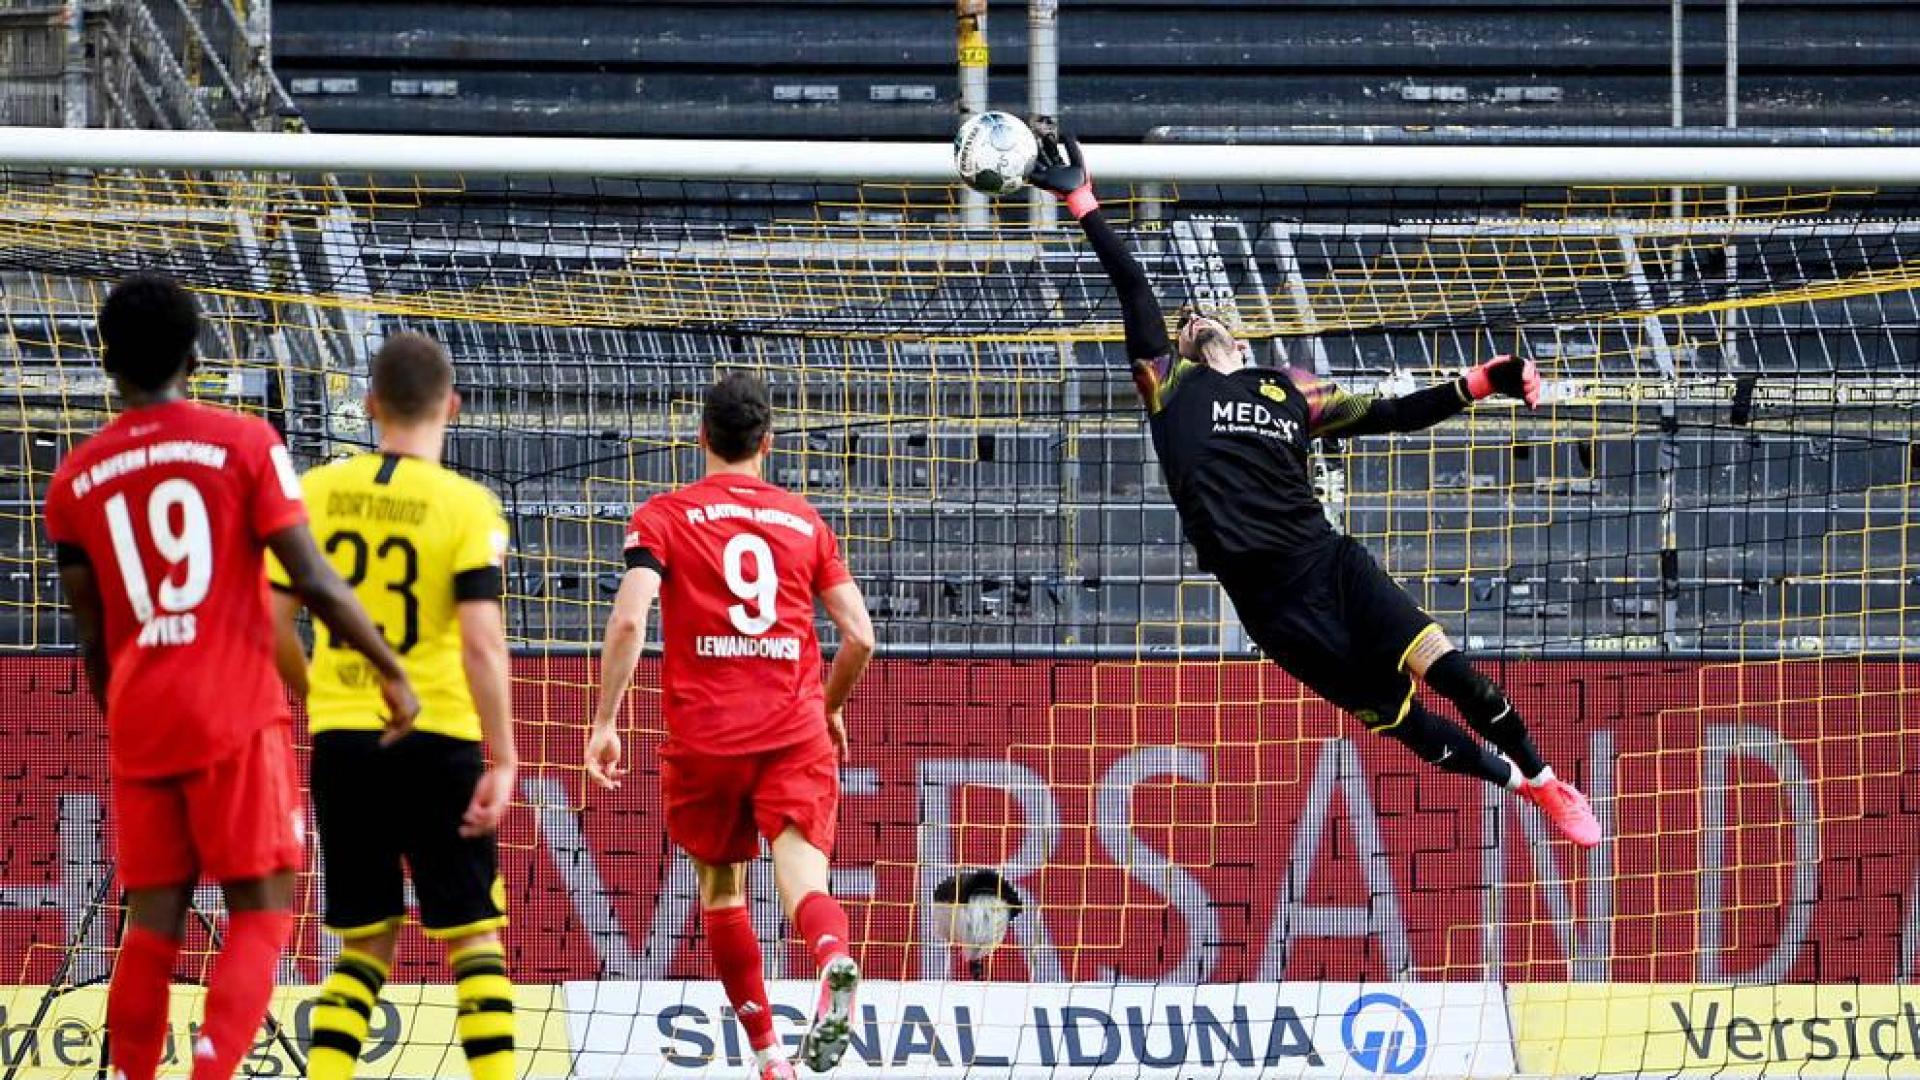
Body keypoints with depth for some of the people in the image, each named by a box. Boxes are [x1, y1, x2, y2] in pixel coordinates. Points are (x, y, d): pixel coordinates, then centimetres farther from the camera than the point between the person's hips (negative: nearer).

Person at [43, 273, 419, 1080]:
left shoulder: (75, 480, 8)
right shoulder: (243, 443, -3)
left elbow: (92, 637, 12)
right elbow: (313, 581, -8)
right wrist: (389, 671, 2)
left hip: (139, 726, 4)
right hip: (235, 717, -4)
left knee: (152, 921, 12)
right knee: (260, 912, -1)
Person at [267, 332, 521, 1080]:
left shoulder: (316, 491, 1)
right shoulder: (468, 507, -9)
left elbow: (275, 624, 4)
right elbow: (483, 641, -16)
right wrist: (502, 759, -13)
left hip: (342, 738, 3)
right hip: (436, 738, -3)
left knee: (364, 944, 13)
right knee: (473, 936, 6)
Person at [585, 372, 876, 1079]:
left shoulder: (664, 517, 5)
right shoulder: (805, 523, 13)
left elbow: (628, 621, -10)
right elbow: (860, 637, 9)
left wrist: (605, 722, -7)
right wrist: (829, 709, 27)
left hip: (704, 736, -1)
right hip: (796, 730, 1)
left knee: (721, 889, 18)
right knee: (802, 882, -12)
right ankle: (834, 958, -46)